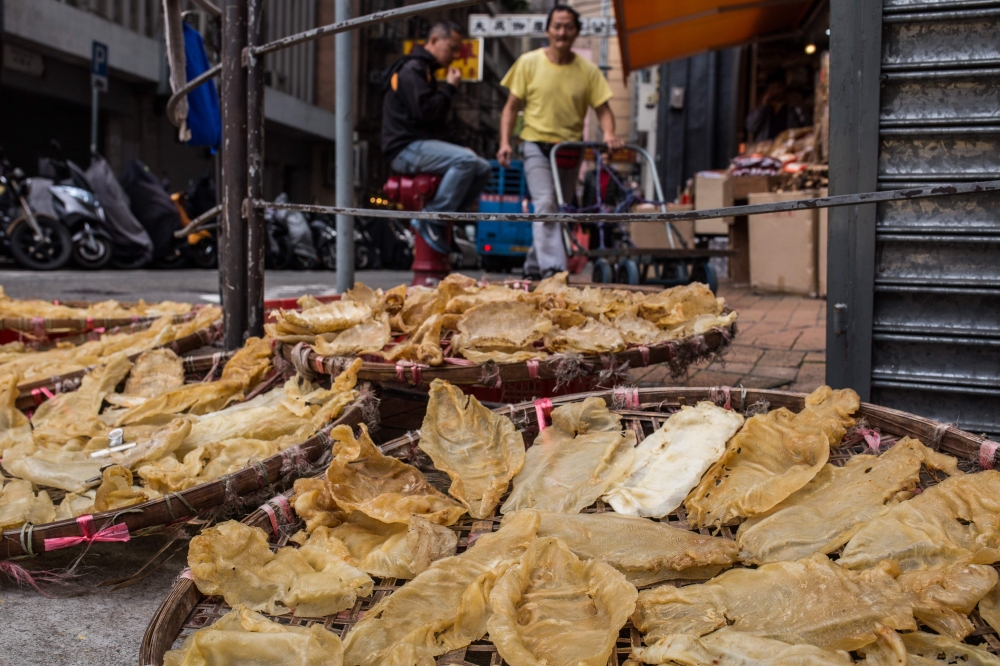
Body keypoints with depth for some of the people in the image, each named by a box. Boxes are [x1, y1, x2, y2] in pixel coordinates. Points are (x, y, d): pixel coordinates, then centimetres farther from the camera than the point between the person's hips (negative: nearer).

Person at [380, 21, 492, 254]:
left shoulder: (426, 70, 25)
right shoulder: (412, 69, -8)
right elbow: (424, 111, -21)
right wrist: (449, 87, -8)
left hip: (423, 145, 10)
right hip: (406, 148, -10)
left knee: (483, 169, -1)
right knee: (465, 160, -30)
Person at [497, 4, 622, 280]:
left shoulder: (588, 70, 0)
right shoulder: (529, 62, -2)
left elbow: (603, 109, 0)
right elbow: (512, 106, 1)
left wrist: (609, 134, -21)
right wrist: (505, 142, -10)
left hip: (570, 149, 3)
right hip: (537, 145, -3)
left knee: (559, 211, 10)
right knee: (545, 204, -20)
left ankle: (533, 266, 24)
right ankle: (552, 267, -25)